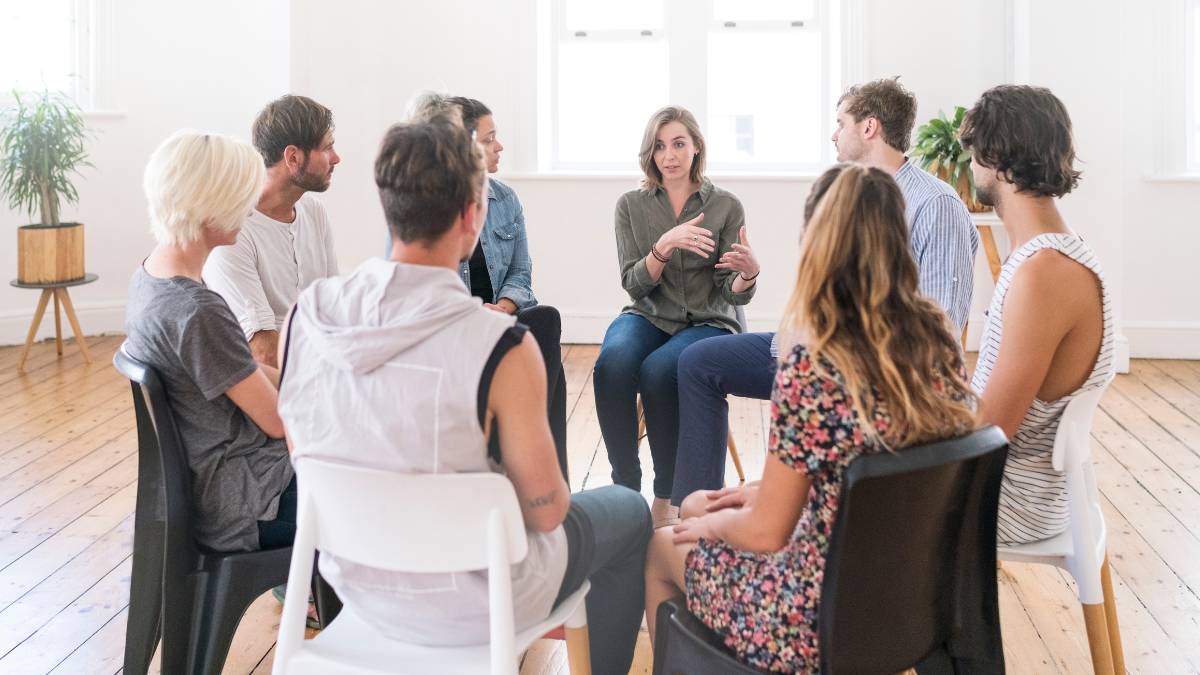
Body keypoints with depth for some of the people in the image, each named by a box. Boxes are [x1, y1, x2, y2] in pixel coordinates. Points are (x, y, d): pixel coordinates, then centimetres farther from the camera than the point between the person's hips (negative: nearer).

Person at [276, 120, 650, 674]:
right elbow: (545, 509, -18)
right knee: (628, 512, 22)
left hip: (355, 585, 5)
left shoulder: (303, 317, -13)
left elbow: (308, 458, 2)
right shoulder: (502, 348, -29)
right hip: (466, 606, -5)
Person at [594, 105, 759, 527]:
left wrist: (748, 274, -26)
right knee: (613, 363, -34)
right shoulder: (631, 206, 6)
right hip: (646, 318, 2)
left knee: (659, 369, -35)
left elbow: (733, 295, -2)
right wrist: (666, 245, -22)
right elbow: (634, 284, -4)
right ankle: (624, 488, -23)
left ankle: (667, 497, -20)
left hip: (707, 323, -1)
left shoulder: (726, 207, 2)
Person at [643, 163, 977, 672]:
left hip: (823, 622, -6)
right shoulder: (940, 340, -6)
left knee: (660, 546, 22)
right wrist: (765, 492, 12)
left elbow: (766, 532, -19)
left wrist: (711, 523, 2)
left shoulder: (813, 364, -27)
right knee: (697, 506, 26)